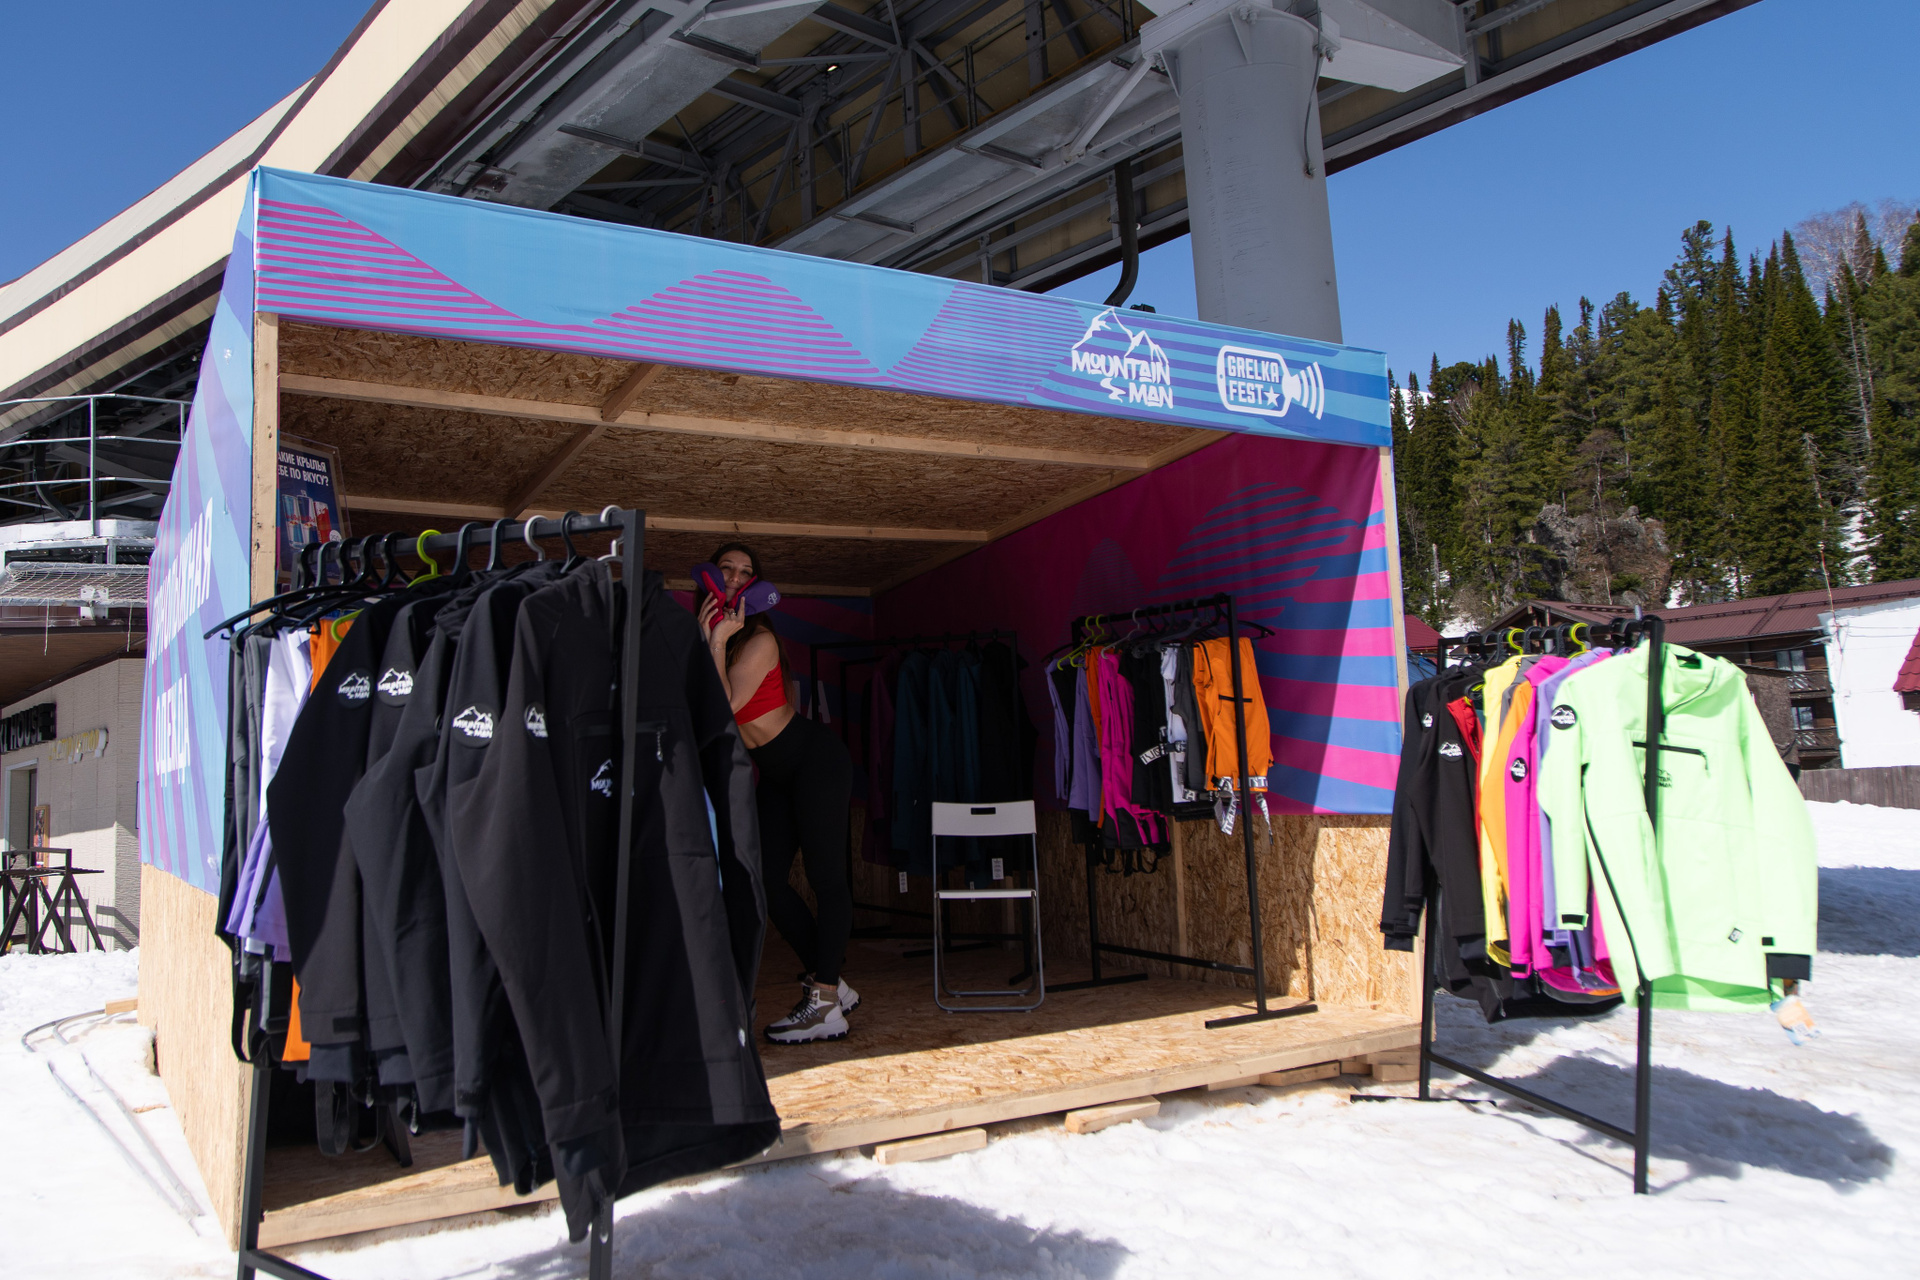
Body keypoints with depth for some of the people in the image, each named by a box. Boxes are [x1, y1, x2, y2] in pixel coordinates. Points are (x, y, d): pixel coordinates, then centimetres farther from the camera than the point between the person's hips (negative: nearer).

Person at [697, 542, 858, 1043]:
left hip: (814, 758, -8)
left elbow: (724, 706, -27)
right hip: (775, 773, 9)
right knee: (766, 879, 5)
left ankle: (826, 1007, -6)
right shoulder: (710, 632, 4)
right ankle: (828, 981, 16)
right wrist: (706, 639, -15)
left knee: (825, 876, -8)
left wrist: (717, 643, -23)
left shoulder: (758, 639, -18)